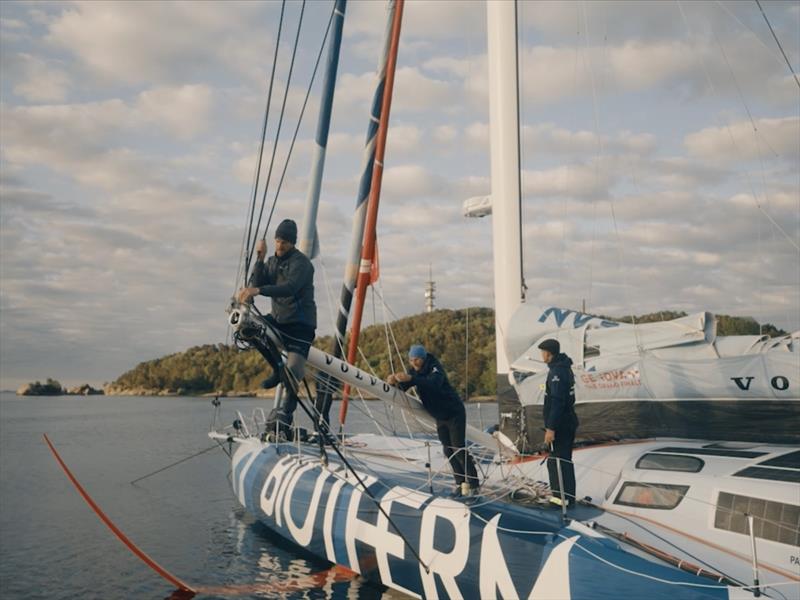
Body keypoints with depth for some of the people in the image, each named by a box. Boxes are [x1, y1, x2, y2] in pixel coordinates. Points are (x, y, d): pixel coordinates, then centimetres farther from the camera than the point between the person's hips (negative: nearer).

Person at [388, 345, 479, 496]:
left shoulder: (435, 368, -23)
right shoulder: (413, 371, -2)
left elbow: (433, 383, -44)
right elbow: (403, 387, -12)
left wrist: (410, 379, -56)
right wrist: (394, 381, -35)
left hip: (454, 413, -7)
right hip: (440, 417, 7)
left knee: (459, 449, -9)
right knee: (448, 451, 9)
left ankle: (473, 485, 0)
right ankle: (461, 483, 20)